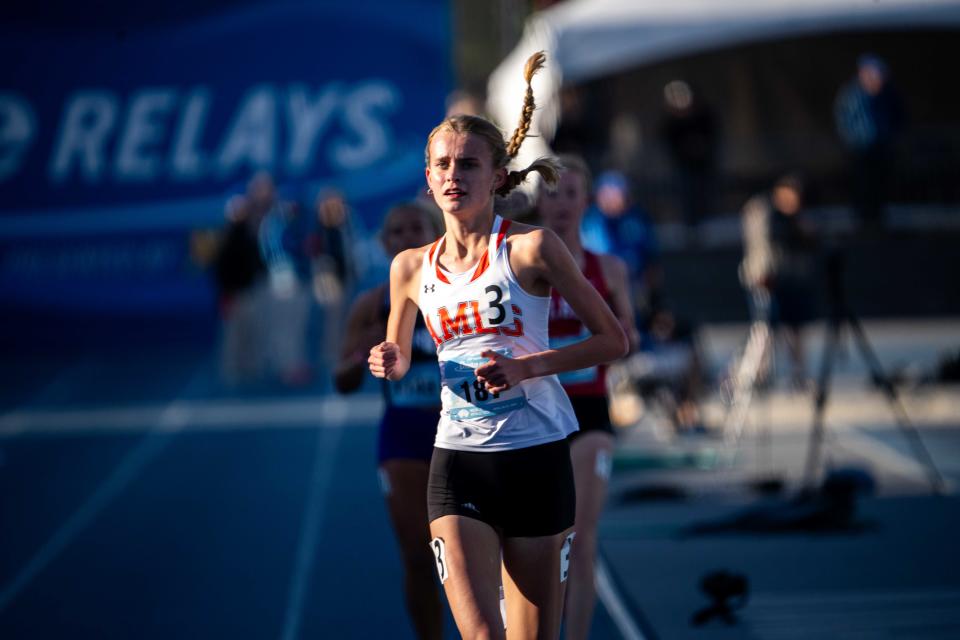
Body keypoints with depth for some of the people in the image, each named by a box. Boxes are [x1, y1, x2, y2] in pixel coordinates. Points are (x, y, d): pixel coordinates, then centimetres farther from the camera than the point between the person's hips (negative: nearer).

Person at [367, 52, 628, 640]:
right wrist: (390, 362, -1)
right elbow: (400, 357, 23)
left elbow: (614, 339, -4)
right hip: (458, 464, 2)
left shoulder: (531, 248, -6)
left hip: (537, 458, -2)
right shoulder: (412, 267, 6)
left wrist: (529, 367, -17)